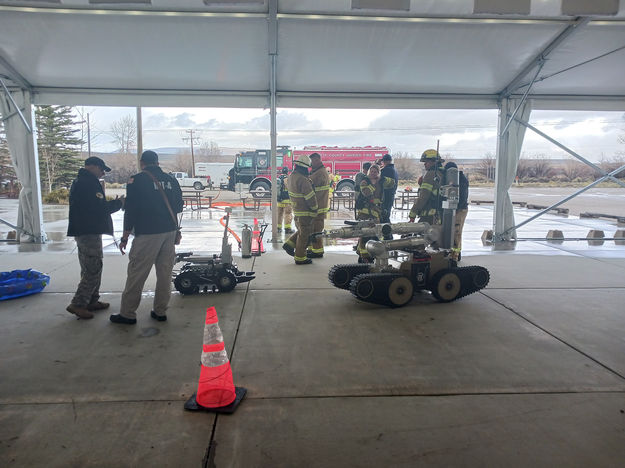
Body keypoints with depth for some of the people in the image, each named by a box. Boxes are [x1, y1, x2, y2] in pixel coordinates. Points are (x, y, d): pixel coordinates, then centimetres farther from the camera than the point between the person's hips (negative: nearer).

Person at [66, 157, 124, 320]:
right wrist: (119, 202, -7)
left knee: (89, 269, 16)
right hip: (89, 231, -11)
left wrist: (111, 202, 11)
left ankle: (92, 301, 23)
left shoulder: (79, 182, 19)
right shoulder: (89, 183, -15)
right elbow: (101, 207, -20)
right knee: (93, 269, -7)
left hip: (82, 231, 11)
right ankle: (77, 304, -5)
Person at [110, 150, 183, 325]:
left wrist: (125, 237, -2)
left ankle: (127, 314, 9)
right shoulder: (170, 180, 10)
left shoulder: (137, 180, -5)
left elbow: (131, 210, -8)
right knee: (165, 273, 11)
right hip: (170, 232, 5)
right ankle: (160, 311, 18)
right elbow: (179, 207, 16)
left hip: (147, 233, -5)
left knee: (136, 274, 2)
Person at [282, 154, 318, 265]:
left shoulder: (291, 176, 6)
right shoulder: (303, 180, -23)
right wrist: (315, 209, -9)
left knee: (301, 230, 26)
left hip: (296, 210, 9)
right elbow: (310, 197, -21)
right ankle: (300, 258, 9)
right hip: (305, 211, -9)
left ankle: (289, 244, 24)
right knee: (304, 234, 2)